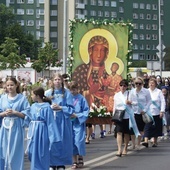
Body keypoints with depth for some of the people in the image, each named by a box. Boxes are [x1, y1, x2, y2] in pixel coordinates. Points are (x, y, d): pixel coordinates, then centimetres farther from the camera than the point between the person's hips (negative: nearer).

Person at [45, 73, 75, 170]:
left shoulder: (67, 93, 2)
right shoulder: (48, 93, 6)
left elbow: (71, 109, -2)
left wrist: (60, 107, -13)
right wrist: (50, 107, -12)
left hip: (63, 122, -1)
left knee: (62, 143, 1)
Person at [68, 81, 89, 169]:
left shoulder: (81, 98, -5)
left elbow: (86, 111, -5)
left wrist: (77, 115, -14)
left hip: (79, 123, -3)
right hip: (70, 123, 3)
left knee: (79, 141, -6)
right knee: (72, 142, 5)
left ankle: (80, 158, 15)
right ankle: (75, 161, 13)